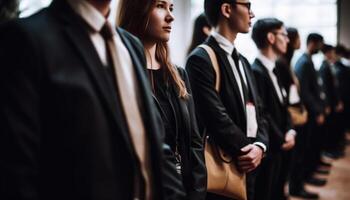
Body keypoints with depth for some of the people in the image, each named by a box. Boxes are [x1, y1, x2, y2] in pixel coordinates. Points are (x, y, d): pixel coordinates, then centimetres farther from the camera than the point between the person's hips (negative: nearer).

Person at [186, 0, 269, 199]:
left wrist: (260, 145, -7)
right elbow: (217, 118, -21)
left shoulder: (243, 61, 14)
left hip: (247, 167, 8)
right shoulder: (201, 59, -14)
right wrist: (247, 150, -12)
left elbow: (258, 111, 10)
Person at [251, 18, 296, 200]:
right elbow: (262, 115, -22)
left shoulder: (274, 70, 11)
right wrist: (281, 141, -11)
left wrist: (290, 131, -1)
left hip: (278, 148, 9)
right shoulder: (255, 71, -20)